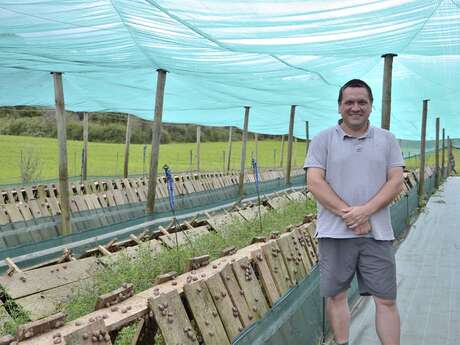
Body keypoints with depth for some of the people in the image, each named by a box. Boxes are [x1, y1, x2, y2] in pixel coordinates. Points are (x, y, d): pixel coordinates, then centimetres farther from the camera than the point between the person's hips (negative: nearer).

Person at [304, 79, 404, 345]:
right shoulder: (323, 140, 2)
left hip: (377, 233, 1)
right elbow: (314, 183, -6)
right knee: (336, 295, 7)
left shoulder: (387, 140, 9)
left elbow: (396, 182, 1)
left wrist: (365, 211, -14)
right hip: (335, 233, -1)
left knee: (386, 300, 3)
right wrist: (347, 213, -15)